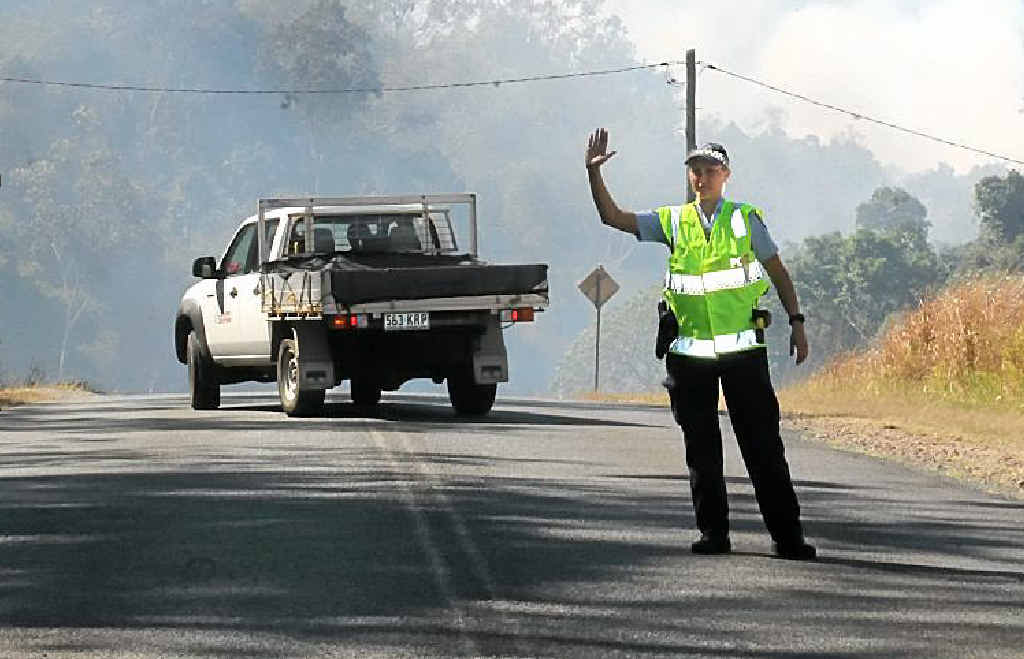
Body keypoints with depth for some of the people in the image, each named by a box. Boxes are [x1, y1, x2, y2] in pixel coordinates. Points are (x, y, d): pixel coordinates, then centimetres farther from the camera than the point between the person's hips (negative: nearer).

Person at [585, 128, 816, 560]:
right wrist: (594, 173, -9)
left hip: (743, 350, -2)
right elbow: (613, 217, 3)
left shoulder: (746, 220, 3)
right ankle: (713, 534, 14)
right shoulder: (672, 222, 8)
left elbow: (778, 273, 10)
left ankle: (787, 536, -3)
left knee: (763, 445, -4)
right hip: (690, 355, 2)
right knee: (701, 449, 5)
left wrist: (796, 322, 3)